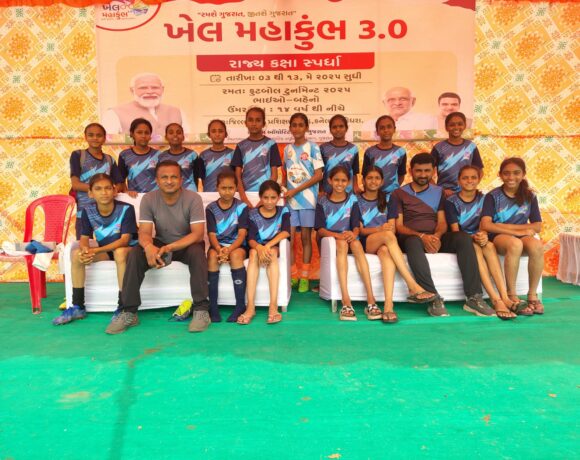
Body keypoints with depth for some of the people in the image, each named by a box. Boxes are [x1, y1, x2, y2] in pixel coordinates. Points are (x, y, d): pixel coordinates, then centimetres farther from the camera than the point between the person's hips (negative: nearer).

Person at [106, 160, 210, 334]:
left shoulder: (193, 198, -18)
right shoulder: (148, 199, -10)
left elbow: (198, 234, -25)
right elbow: (144, 232, -16)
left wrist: (169, 248, -40)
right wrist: (149, 246, -42)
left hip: (187, 244, -2)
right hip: (160, 243, 3)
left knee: (197, 252, -36)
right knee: (135, 253, -24)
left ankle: (201, 309, -28)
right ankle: (129, 312, -16)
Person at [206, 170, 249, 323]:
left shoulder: (242, 207, -2)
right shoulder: (211, 208, 2)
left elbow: (242, 234, -10)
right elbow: (212, 235, -6)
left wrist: (229, 249, -28)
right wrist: (220, 250, -27)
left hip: (237, 245, -1)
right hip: (218, 245, 1)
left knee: (235, 255, -34)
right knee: (212, 255, -32)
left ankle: (240, 305, -27)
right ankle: (212, 305, -26)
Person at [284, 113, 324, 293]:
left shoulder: (312, 147, -2)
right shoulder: (287, 149, 11)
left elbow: (318, 175, -8)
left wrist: (295, 190, -12)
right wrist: (284, 191, -3)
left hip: (307, 198, -3)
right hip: (290, 199, 3)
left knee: (305, 237, 3)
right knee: (289, 237, 0)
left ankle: (305, 277, 12)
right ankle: (293, 275, 12)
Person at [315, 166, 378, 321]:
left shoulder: (352, 200, 8)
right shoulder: (323, 202, 4)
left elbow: (356, 226, 0)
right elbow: (320, 230, -4)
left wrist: (353, 234, -25)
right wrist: (339, 235, -21)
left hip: (348, 238, 1)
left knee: (356, 244, -33)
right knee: (342, 244, -35)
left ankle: (370, 299, -39)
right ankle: (345, 301, -43)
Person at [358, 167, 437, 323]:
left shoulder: (386, 201, 20)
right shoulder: (357, 201, 13)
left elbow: (392, 227, 10)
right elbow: (360, 229, 1)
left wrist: (387, 229, -15)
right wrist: (380, 229, -17)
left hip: (383, 243, 2)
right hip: (365, 243, -2)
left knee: (386, 252, -38)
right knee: (388, 235, -36)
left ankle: (388, 304, -54)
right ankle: (413, 287, -43)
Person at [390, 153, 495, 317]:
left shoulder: (438, 192, 20)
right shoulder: (399, 194, 11)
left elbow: (442, 222, 9)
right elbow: (398, 226, 0)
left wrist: (437, 236, -16)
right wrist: (422, 236, -18)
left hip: (435, 238, 3)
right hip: (412, 238, -3)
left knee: (463, 237, -27)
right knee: (413, 242, -40)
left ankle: (474, 297, -28)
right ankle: (434, 298, -41)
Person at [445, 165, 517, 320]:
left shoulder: (483, 199, 8)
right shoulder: (451, 201, -1)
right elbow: (455, 230, -8)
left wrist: (483, 235, -25)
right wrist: (473, 237, -26)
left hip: (478, 239, 3)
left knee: (489, 246, -32)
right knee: (475, 248, -35)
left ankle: (504, 296, -41)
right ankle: (496, 299, -45)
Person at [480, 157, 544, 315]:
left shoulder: (529, 196, 9)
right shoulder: (493, 196, -1)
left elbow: (537, 226, 4)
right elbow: (486, 225, -14)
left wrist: (507, 226, -9)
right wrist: (518, 231, -18)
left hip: (522, 236, 3)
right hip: (498, 237, -3)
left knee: (537, 246, -32)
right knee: (515, 243, -37)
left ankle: (532, 295, -18)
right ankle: (511, 296, -28)